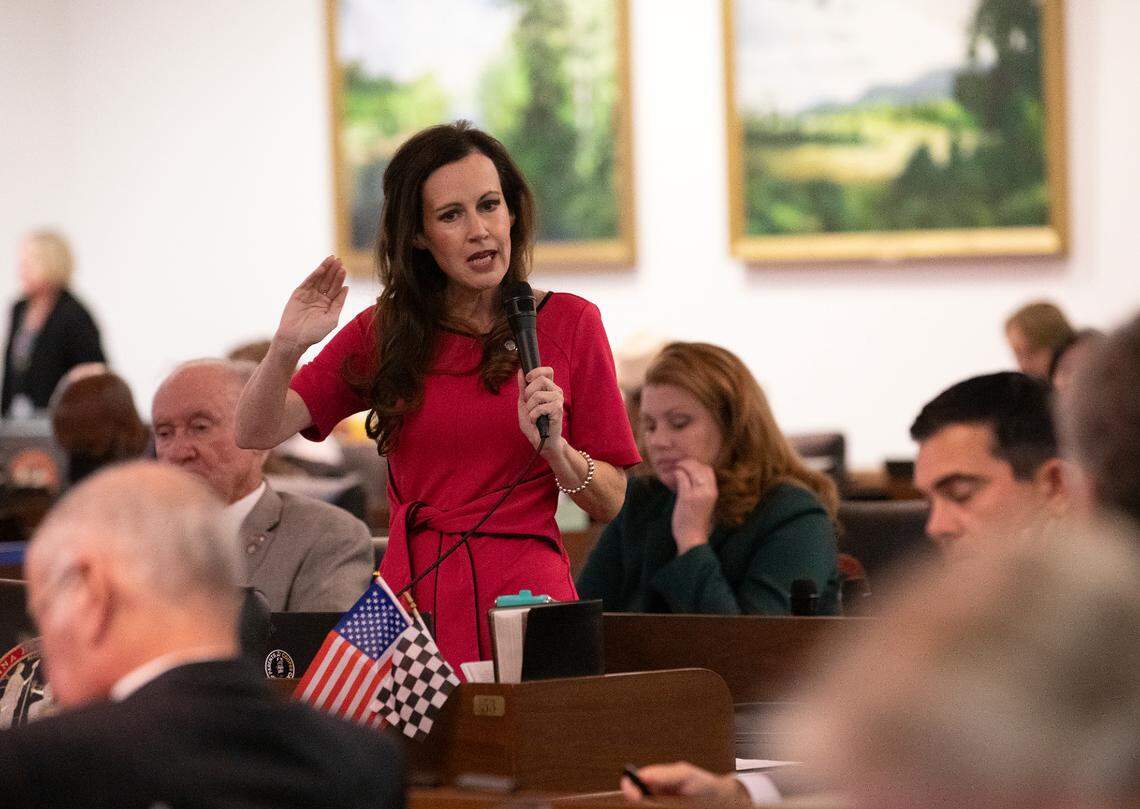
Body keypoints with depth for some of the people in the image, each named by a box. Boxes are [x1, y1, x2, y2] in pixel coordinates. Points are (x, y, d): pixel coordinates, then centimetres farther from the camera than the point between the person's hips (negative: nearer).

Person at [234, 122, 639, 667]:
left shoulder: (568, 322, 4)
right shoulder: (384, 332, 10)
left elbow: (612, 504, 5)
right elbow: (257, 432, 2)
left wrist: (555, 447, -14)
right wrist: (287, 348, -14)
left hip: (525, 597, -1)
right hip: (414, 597, 2)